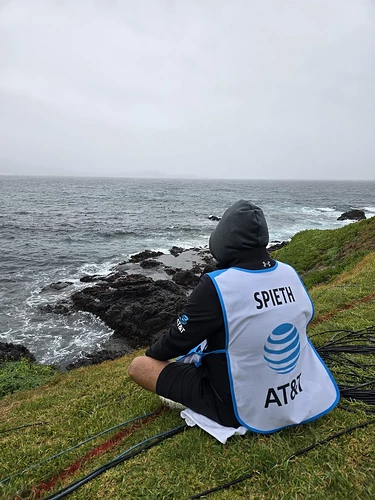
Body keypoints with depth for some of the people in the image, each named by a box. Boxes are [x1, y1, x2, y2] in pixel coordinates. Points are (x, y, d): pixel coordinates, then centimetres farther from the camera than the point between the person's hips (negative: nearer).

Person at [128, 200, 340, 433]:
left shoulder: (216, 285, -28)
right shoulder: (290, 274, -8)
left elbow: (177, 342, -15)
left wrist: (152, 353, 9)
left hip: (242, 410, -6)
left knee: (139, 366, -3)